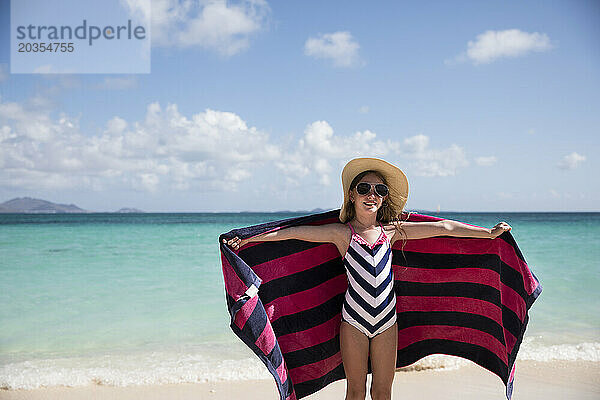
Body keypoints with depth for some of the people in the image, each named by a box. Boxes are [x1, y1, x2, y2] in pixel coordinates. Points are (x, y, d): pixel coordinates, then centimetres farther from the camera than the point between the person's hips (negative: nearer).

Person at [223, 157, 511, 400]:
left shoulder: (391, 230, 2)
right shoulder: (341, 233, -5)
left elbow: (442, 228, 4)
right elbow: (293, 232, -9)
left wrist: (489, 233, 8)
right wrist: (247, 239, -12)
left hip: (386, 321, 2)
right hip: (354, 320, -2)